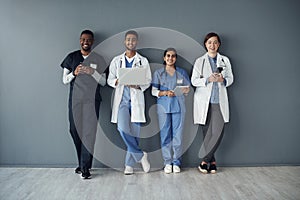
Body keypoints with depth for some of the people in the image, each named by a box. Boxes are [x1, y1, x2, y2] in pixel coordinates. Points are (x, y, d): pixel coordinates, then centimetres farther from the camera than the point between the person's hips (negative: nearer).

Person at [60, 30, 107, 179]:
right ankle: (82, 163, 20)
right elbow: (64, 80, 10)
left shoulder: (98, 59, 7)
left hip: (91, 101, -2)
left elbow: (103, 82, 5)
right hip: (75, 100, 2)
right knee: (75, 131, 4)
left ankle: (85, 167, -1)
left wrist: (93, 72, -12)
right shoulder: (71, 57, 9)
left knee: (89, 132, -8)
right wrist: (74, 73, -9)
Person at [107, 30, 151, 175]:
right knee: (122, 128, -18)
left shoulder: (143, 61, 10)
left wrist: (138, 85, -13)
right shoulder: (116, 60, 13)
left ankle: (129, 164, 14)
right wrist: (119, 81, -11)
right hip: (121, 99, 0)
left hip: (136, 99, 0)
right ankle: (140, 155, 1)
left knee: (134, 131, 0)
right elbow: (110, 80, 11)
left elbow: (148, 81, 7)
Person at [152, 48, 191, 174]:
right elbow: (154, 91, 4)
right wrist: (165, 93, -14)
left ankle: (176, 162, 10)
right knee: (165, 135, 0)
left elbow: (188, 88, 11)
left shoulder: (182, 72, 12)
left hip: (178, 106, 1)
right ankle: (167, 162, 11)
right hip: (163, 106, 0)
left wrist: (179, 92, -11)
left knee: (178, 135, -1)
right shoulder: (158, 73, 9)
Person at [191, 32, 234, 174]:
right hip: (204, 101, -1)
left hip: (219, 101, 1)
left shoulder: (225, 60, 13)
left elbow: (230, 78, 12)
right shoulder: (199, 61, 7)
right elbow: (194, 80, 1)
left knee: (218, 132, -10)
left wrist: (223, 80, -10)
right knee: (207, 132, 2)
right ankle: (211, 161, 15)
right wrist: (208, 79, -15)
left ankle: (204, 160, 2)